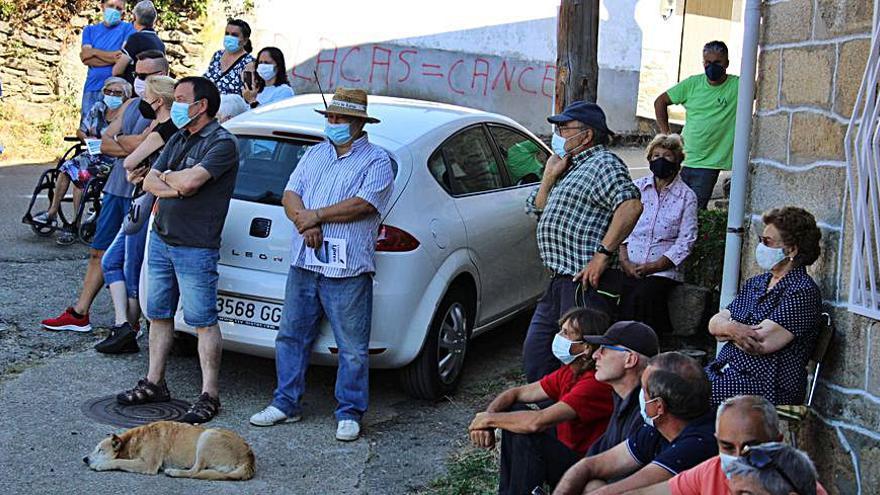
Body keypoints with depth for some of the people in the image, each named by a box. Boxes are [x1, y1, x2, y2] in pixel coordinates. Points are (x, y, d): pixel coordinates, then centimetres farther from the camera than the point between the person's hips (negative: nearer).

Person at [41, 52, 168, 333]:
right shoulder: (131, 104, 16)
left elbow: (142, 143, -21)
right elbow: (105, 144, 7)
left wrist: (118, 138, -2)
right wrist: (132, 146, -10)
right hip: (116, 187, 8)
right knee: (99, 252, 12)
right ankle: (79, 314, 20)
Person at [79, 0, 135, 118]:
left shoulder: (127, 28, 5)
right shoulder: (90, 30, 15)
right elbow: (85, 58, 0)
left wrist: (93, 52, -3)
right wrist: (111, 57, -10)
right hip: (91, 89, 3)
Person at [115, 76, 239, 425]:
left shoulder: (222, 142, -12)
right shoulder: (178, 139, 15)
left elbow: (190, 179, -25)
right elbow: (149, 182, 9)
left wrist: (167, 177, -4)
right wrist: (177, 188, -11)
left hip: (195, 248, -9)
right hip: (161, 240, 9)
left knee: (203, 322, -3)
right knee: (159, 314, 15)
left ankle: (209, 395, 3)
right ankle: (154, 383, 27)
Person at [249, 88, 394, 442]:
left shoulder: (376, 161, -1)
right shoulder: (314, 154, 18)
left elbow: (362, 205, -14)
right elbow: (290, 194, 9)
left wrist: (314, 216, -12)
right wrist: (305, 223, -11)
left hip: (347, 270, -5)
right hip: (303, 263, 6)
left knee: (352, 347, 0)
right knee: (291, 335, 11)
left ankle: (349, 413, 12)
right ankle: (286, 404, 23)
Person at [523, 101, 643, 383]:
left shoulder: (603, 163, -9)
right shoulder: (573, 168, 22)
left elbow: (631, 206, -25)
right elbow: (539, 211, 22)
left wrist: (603, 254, -25)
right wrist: (550, 176, 7)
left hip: (587, 284, -10)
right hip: (561, 282, 10)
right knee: (535, 355, 12)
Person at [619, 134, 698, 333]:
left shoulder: (686, 197, 5)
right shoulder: (636, 188, 13)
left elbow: (685, 242, -1)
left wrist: (652, 266, -11)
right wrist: (624, 261, -6)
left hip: (663, 270, -2)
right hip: (629, 268, 2)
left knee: (641, 296, -32)